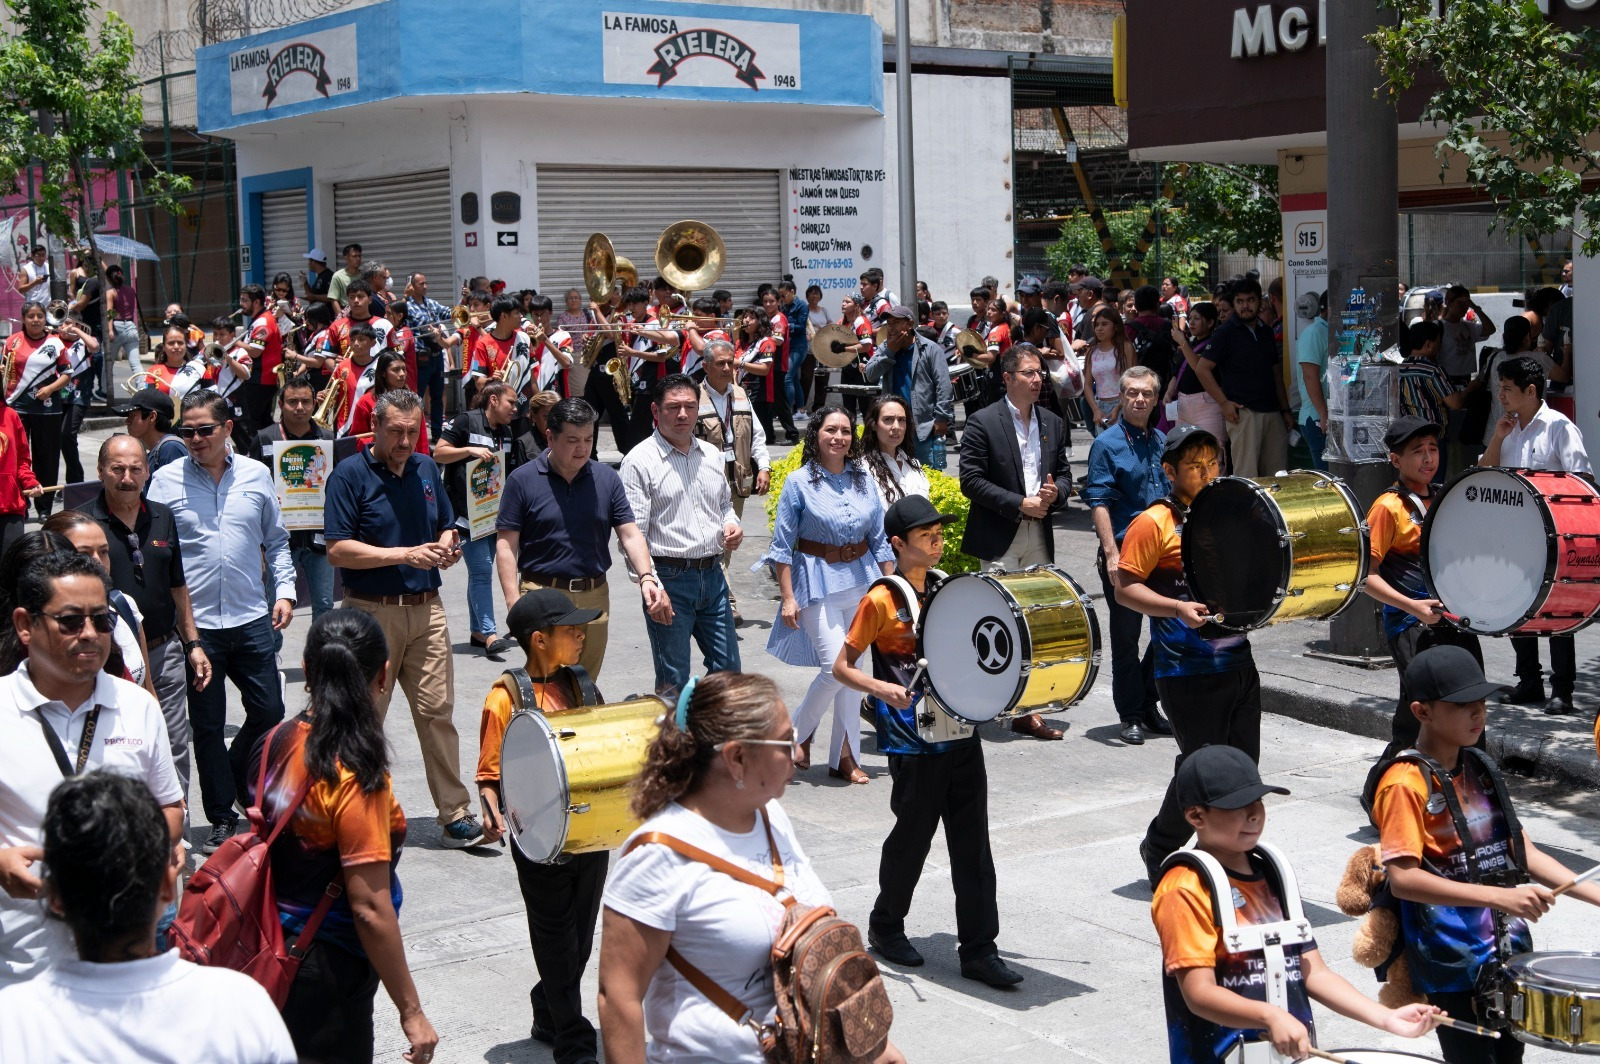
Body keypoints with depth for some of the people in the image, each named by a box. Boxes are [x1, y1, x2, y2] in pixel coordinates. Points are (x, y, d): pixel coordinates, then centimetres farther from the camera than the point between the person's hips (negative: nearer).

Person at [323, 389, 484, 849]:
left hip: (427, 609, 4)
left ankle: (455, 816, 3)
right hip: (372, 613, -4)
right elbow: (337, 550, -12)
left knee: (437, 711, 1)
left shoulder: (427, 469, 13)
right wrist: (404, 555, -18)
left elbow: (447, 527, 24)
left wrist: (448, 546, -1)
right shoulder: (350, 475, -5)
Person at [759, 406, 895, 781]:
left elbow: (880, 539, 11)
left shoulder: (863, 480, 7)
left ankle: (845, 757, 16)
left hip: (862, 581, 5)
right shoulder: (799, 482, -5)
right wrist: (787, 597, -9)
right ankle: (797, 733, 11)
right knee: (835, 667, -13)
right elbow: (782, 545, -5)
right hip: (818, 583, -4)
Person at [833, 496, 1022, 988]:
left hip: (961, 734, 6)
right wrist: (880, 688, -25)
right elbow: (842, 665, -7)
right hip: (914, 743, -5)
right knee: (912, 835, 5)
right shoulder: (882, 600, -8)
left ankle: (979, 948, 8)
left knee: (973, 842, 4)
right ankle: (885, 926, 28)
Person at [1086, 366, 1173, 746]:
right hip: (1124, 554, -6)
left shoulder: (1163, 442, 11)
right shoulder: (1107, 444, -6)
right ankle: (1130, 714, 13)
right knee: (1126, 637, 3)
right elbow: (1099, 502, -12)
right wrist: (1111, 553, -21)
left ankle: (1149, 704, 24)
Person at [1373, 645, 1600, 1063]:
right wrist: (1500, 896, -31)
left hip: (1508, 949, 8)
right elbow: (1402, 879, -25)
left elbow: (1520, 850, 12)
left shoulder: (1481, 769, 9)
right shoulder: (1406, 784, -16)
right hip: (1452, 964, -8)